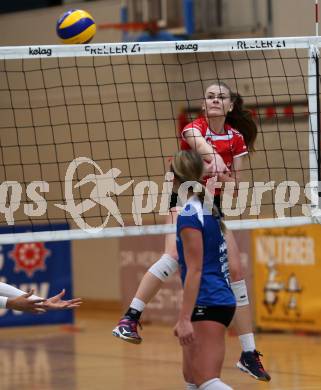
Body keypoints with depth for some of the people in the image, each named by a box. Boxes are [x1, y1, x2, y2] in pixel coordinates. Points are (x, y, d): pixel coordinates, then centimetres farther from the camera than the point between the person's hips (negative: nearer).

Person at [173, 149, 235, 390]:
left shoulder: (189, 214, -14)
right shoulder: (208, 207, 9)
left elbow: (195, 270, -19)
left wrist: (184, 319, -21)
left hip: (209, 304, -9)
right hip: (221, 300, 9)